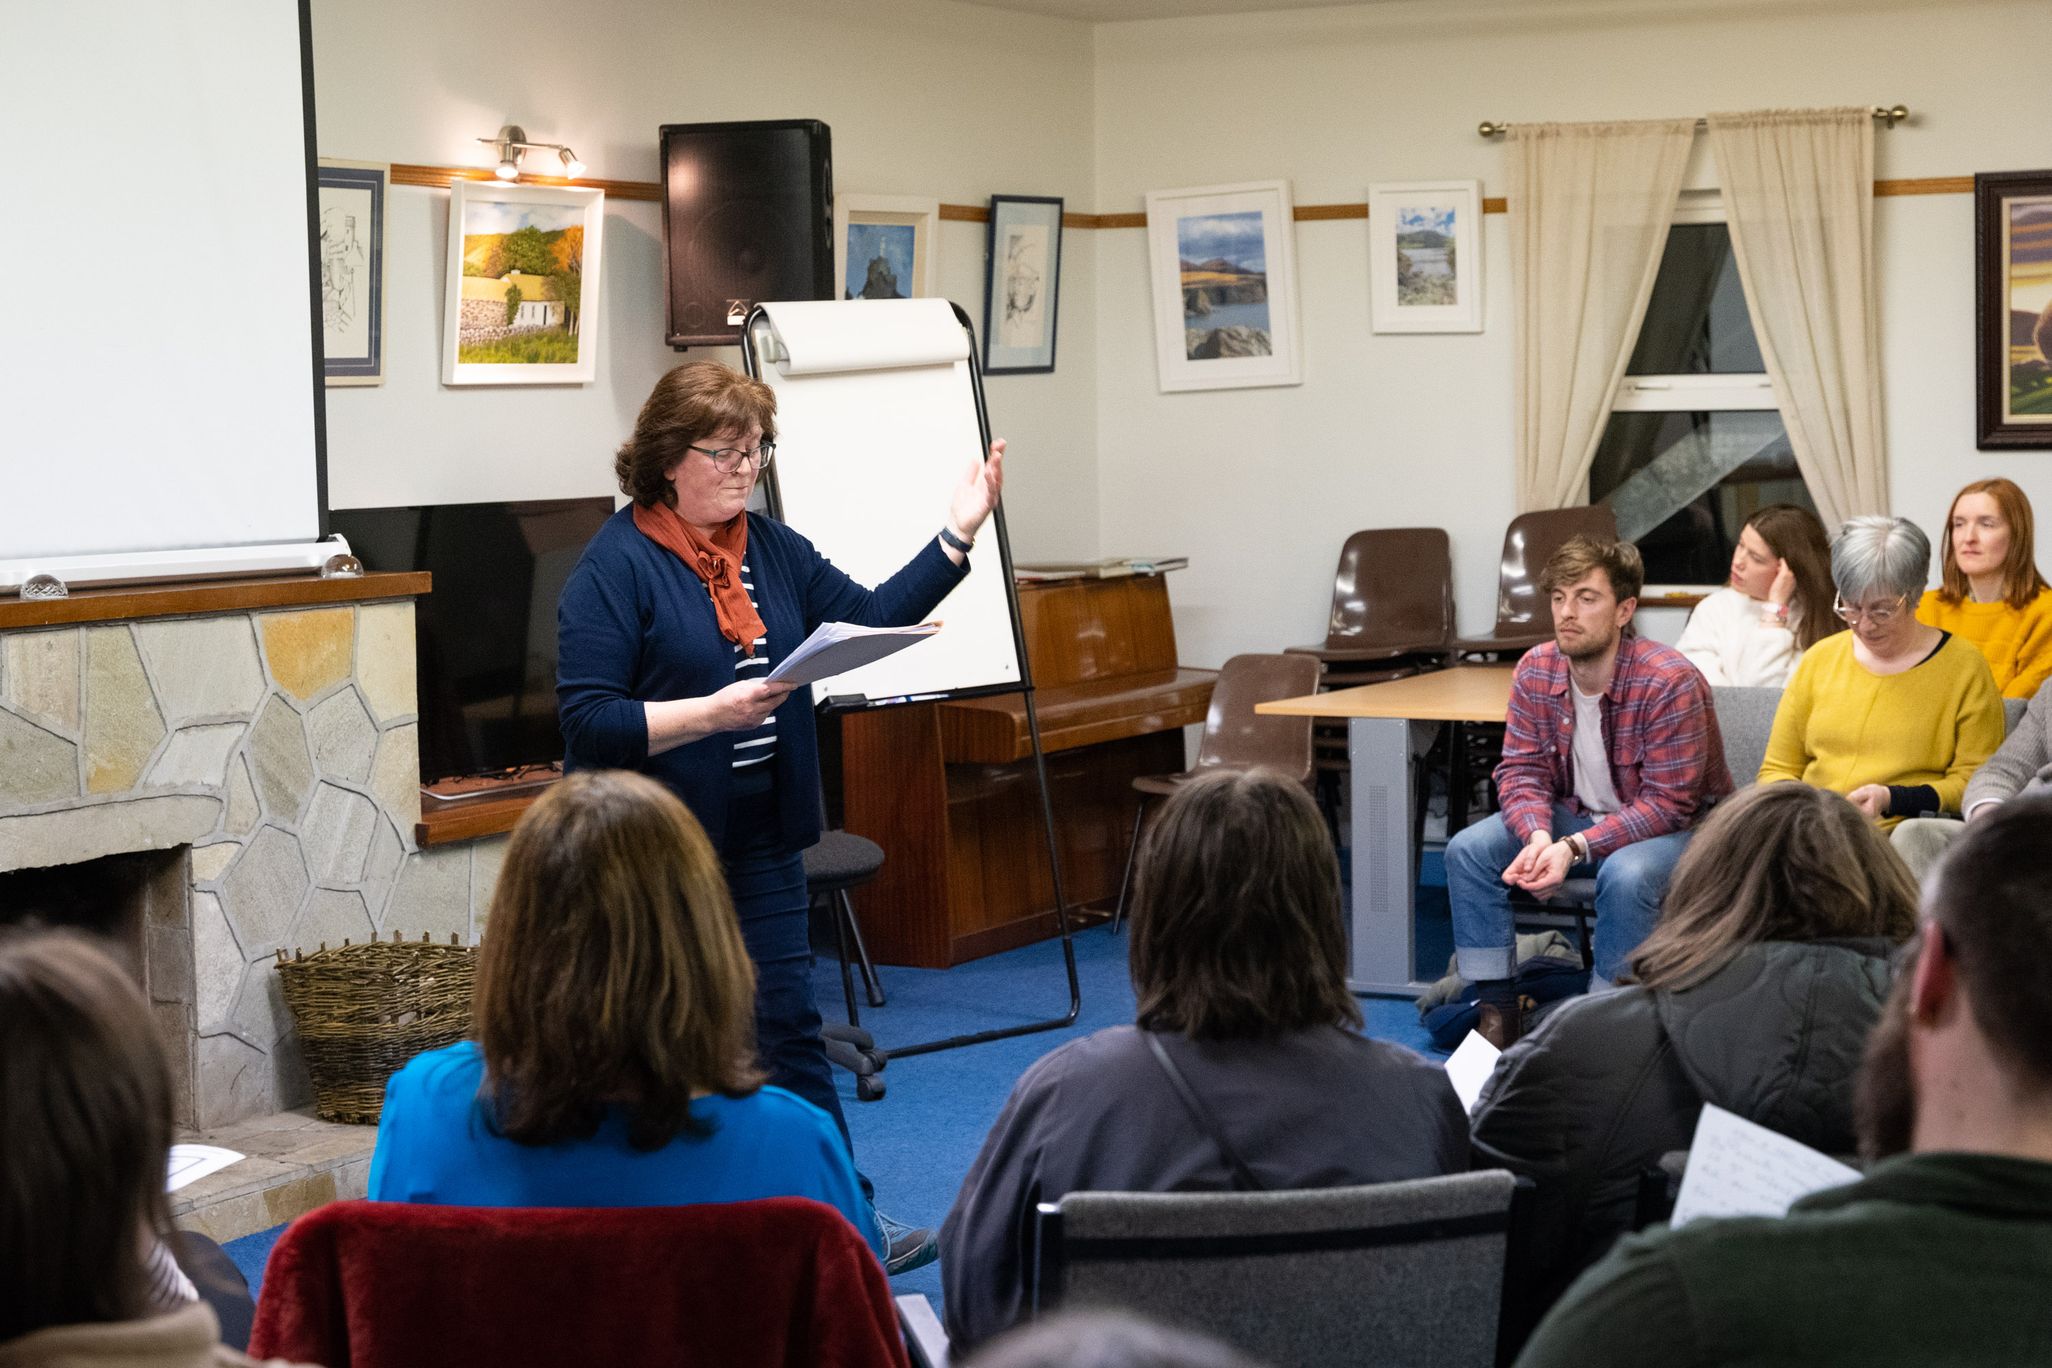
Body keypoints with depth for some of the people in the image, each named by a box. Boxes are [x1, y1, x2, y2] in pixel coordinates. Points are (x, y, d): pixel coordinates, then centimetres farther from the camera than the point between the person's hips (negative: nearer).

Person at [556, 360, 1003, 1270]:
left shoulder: (772, 549, 9)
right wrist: (710, 712, -26)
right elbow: (587, 719, -17)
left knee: (788, 1028, 10)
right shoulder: (617, 565, -12)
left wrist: (957, 535, 0)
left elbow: (870, 622, 8)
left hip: (759, 844, 6)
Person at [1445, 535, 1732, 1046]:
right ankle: (1496, 1013, -9)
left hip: (1676, 826, -6)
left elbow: (1666, 803, -25)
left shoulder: (1669, 682, -26)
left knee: (1625, 875, -38)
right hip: (1575, 813, 6)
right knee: (1467, 850, -13)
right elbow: (1521, 770, -5)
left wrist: (1576, 848, -35)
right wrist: (1538, 836, -28)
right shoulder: (1535, 670, -8)